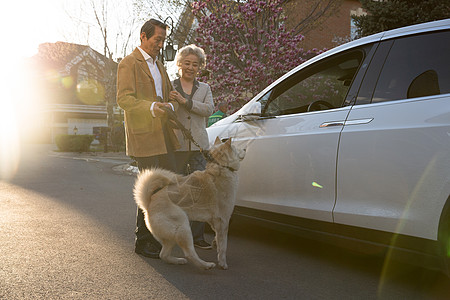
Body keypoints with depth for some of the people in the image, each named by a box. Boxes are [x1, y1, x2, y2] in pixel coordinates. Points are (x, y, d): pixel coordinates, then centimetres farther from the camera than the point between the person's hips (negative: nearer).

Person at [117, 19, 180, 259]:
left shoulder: (158, 65, 21)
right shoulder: (128, 64, -5)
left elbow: (170, 95, 18)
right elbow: (124, 99, -15)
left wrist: (170, 106, -6)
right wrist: (151, 107, -30)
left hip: (163, 134, 8)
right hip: (143, 135, -8)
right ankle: (143, 241, 7)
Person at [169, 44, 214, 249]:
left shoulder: (204, 88, 15)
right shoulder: (169, 87, 10)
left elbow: (208, 109, -4)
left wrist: (185, 101, -13)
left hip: (198, 145, 2)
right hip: (176, 145, -1)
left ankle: (197, 235, 3)